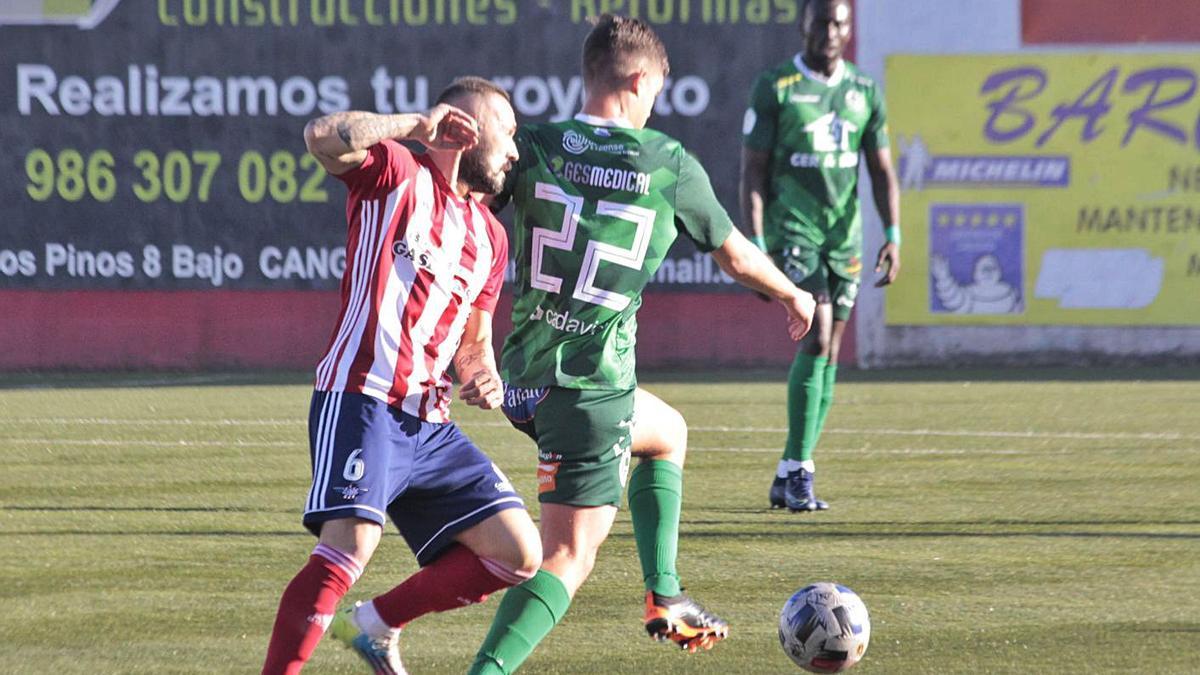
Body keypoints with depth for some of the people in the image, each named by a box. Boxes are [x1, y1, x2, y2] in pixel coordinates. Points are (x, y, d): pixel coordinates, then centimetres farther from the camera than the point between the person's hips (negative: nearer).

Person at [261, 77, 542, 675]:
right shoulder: (394, 172, 1)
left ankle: (376, 625, 18)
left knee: (517, 554, 3)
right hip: (362, 403, -8)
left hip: (430, 424, 8)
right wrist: (415, 126, -15)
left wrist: (484, 377, 10)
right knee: (349, 546, -25)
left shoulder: (489, 236, 23)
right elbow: (323, 136, -19)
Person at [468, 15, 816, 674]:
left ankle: (664, 598, 32)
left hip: (524, 372, 6)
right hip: (592, 383, -6)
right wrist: (793, 294, 29)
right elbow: (735, 254, 12)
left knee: (667, 432, 32)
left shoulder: (532, 147, 0)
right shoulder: (669, 163, -4)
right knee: (569, 558, -5)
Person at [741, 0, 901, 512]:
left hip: (844, 236, 5)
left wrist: (893, 235, 0)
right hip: (791, 231, -5)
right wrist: (755, 248, -12)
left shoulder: (864, 94, 9)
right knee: (818, 337, -18)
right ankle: (799, 470, -12)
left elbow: (881, 171, 12)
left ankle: (788, 477, 13)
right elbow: (753, 171, -5)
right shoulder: (775, 88, -4)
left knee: (829, 353, 4)